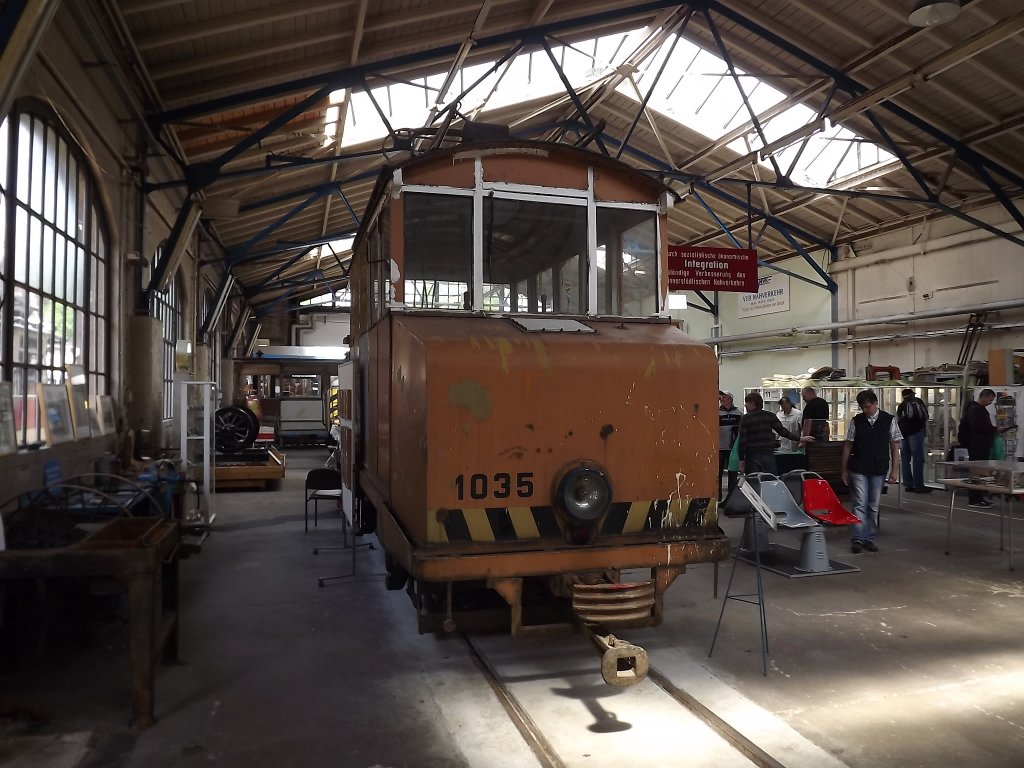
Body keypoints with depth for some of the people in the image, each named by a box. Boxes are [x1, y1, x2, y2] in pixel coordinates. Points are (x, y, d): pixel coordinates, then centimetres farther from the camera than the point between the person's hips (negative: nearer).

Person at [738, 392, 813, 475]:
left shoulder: (745, 419, -4)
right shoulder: (769, 416, 5)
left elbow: (742, 441, -7)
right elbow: (782, 431, 1)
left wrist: (741, 459, -4)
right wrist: (799, 438, 10)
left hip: (752, 456, -2)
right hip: (768, 455, 3)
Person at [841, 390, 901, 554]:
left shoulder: (889, 420, 1)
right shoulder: (856, 421, 1)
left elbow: (895, 446, 4)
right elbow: (848, 446, 5)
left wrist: (893, 470, 0)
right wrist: (844, 470, 5)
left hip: (879, 469, 1)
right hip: (858, 469, -1)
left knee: (873, 506, 8)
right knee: (860, 504, -4)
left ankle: (869, 539, 17)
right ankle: (858, 539, 0)